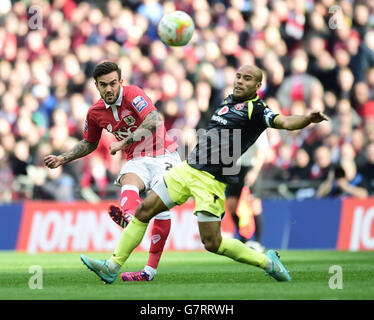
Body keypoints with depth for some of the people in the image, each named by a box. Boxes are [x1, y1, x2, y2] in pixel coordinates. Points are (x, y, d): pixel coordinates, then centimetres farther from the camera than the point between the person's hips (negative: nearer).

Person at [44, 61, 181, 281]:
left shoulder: (132, 94, -14)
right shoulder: (95, 113, 4)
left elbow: (155, 121, -29)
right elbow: (89, 144, 22)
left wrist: (126, 141, -36)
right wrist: (62, 159, 11)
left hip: (163, 156, -3)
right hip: (136, 160, 3)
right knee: (129, 183, -33)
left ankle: (151, 269, -23)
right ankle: (129, 219, -68)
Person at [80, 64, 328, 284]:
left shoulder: (256, 110, -9)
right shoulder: (228, 102, 14)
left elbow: (284, 122, -26)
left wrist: (308, 119, -45)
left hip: (212, 180, -8)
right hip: (188, 169, 8)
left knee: (212, 243, -9)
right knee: (145, 210, 3)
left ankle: (267, 261, 10)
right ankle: (113, 267, 8)